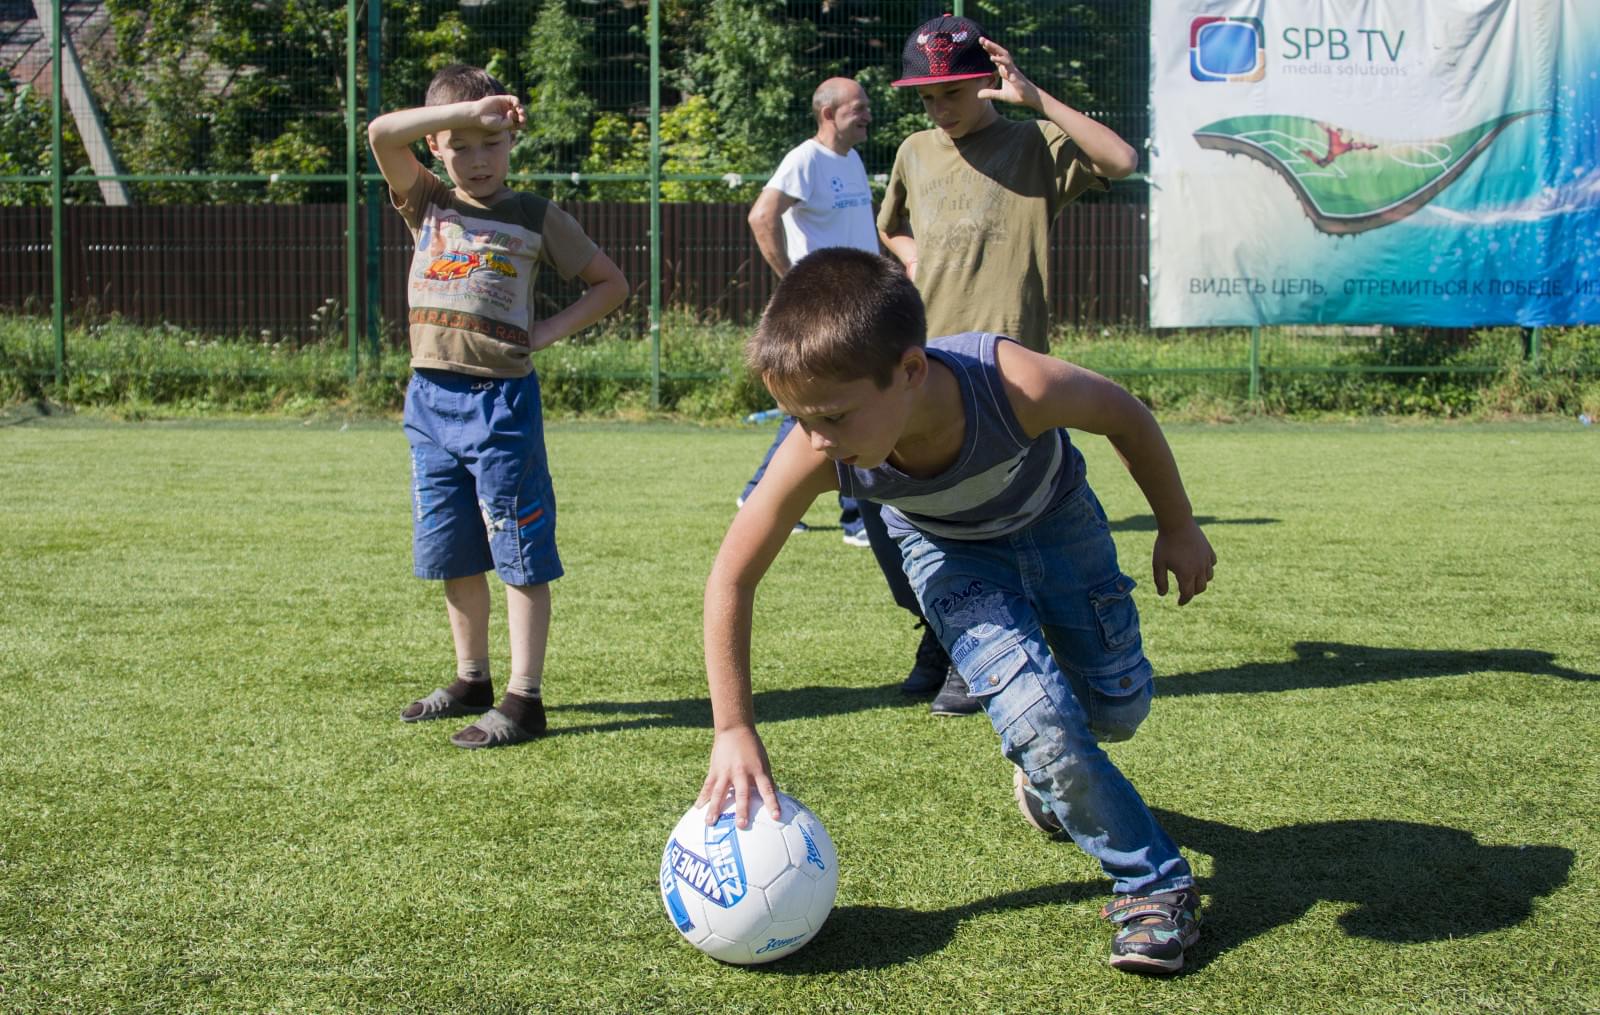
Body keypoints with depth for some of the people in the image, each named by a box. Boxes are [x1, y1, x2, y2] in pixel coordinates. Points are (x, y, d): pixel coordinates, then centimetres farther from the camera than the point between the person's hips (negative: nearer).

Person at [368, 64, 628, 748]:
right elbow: (381, 133, -7)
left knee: (520, 556, -4)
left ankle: (524, 699, -1)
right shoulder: (426, 205, 9)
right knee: (453, 555, 13)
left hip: (502, 399, -4)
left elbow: (610, 284, 9)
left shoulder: (536, 219, 3)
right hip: (430, 399, 4)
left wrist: (547, 332, -3)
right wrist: (468, 107, -13)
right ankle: (471, 681, 27)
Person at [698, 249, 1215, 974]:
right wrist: (734, 731, -20)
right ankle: (1154, 886, 2)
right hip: (948, 547, 0)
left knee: (1117, 706, 9)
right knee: (1037, 718, -18)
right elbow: (731, 578, -22)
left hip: (1053, 517, 0)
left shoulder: (1016, 385, -44)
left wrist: (1179, 529, -7)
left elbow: (1126, 416, -20)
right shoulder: (817, 453, -38)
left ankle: (1052, 773, 45)